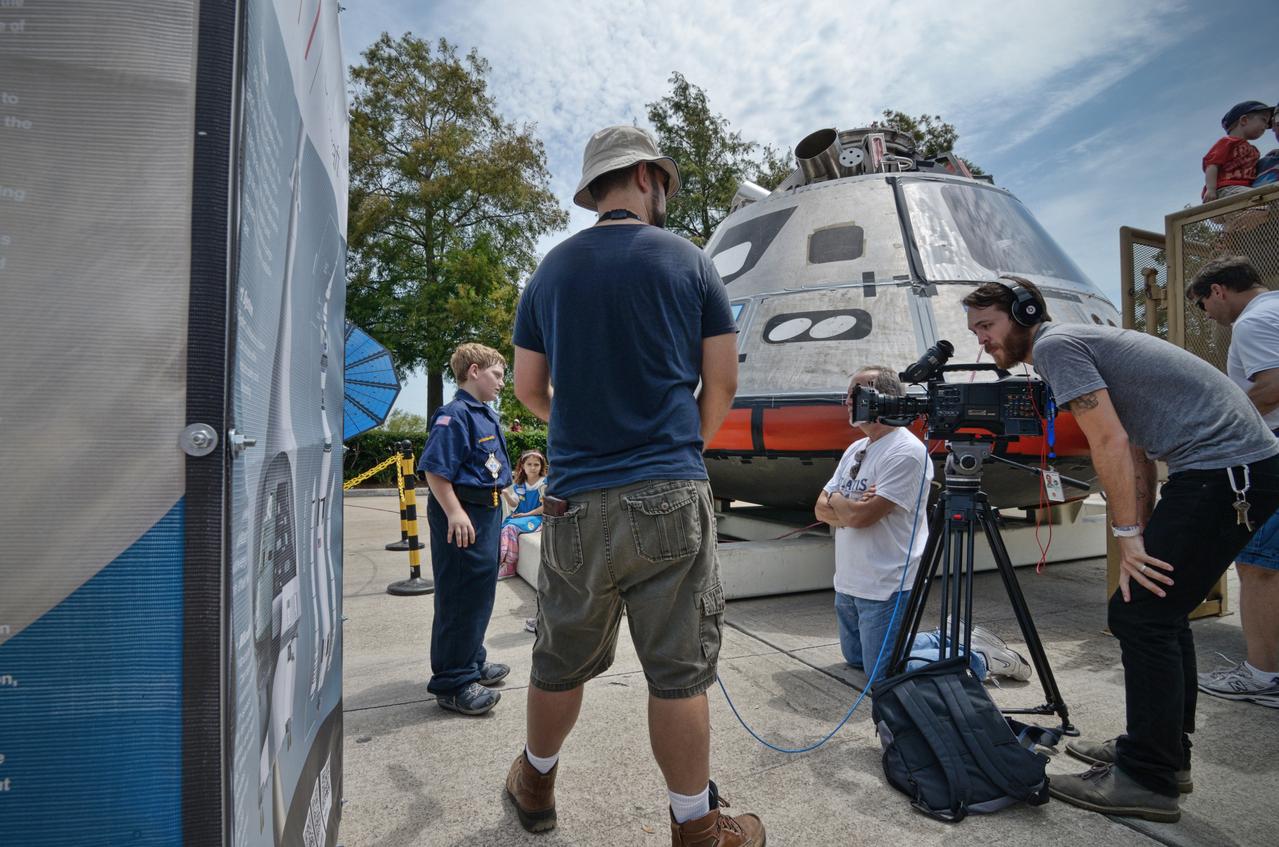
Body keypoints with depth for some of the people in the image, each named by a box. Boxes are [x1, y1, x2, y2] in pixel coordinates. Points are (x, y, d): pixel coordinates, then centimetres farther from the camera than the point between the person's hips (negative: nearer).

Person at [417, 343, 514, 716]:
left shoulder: (489, 416, 14)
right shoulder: (455, 415, -16)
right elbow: (435, 469, -22)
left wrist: (503, 490, 28)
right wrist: (454, 513, -27)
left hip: (488, 510, 10)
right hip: (463, 514, -10)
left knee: (481, 591, 19)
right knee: (459, 598, -3)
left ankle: (472, 662, 35)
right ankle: (453, 683, 9)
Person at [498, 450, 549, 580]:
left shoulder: (545, 483, -5)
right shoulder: (518, 485, 12)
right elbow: (515, 505, 7)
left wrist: (527, 514, -13)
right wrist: (506, 495, -12)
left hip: (536, 517, -5)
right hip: (520, 516, 6)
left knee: (512, 527, -29)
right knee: (502, 527, -22)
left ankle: (508, 566, -23)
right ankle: (498, 562, -21)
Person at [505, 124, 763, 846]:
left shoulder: (550, 271, 9)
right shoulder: (690, 263, 2)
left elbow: (530, 390, 12)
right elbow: (722, 384, 3)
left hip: (576, 501, 3)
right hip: (671, 498, -3)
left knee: (562, 662, 19)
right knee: (680, 671, 8)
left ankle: (535, 786, 41)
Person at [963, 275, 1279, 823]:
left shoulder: (1054, 344, -9)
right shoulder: (1078, 342, 19)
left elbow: (1110, 442, -18)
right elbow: (1134, 451, 18)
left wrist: (1128, 538, -14)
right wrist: (1143, 540, 15)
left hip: (1225, 469, -10)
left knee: (1141, 614, -8)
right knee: (1158, 605, 15)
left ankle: (1148, 780, 3)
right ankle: (1164, 751, 26)